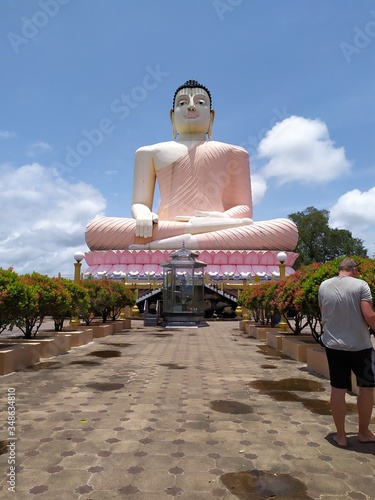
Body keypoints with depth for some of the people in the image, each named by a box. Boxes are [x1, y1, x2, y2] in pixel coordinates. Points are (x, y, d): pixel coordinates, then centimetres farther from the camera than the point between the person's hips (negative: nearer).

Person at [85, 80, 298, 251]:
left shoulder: (234, 153, 23)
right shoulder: (150, 153, 24)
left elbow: (244, 209, 15)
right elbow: (139, 204, 16)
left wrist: (225, 217, -11)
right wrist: (143, 215, -11)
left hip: (220, 244, 1)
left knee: (287, 229, -28)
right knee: (96, 228, -27)